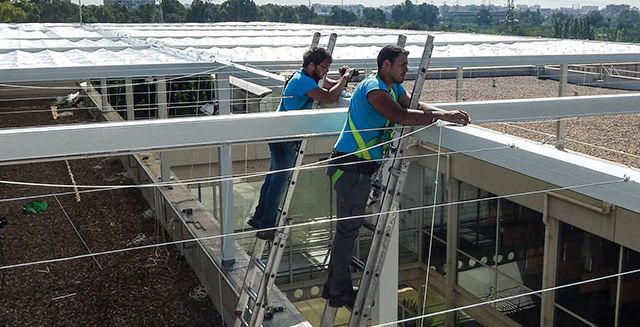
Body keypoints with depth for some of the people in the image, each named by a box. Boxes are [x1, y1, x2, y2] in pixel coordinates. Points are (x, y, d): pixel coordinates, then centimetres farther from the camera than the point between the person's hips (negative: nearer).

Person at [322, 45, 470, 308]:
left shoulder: (394, 87, 13)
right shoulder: (373, 88, -19)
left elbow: (415, 105, 6)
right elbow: (402, 116, -30)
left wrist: (443, 113, -12)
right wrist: (441, 116, -23)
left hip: (360, 166, 10)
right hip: (350, 167, -10)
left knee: (349, 227, 16)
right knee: (348, 229, -3)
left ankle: (335, 286, 28)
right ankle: (340, 293, 9)